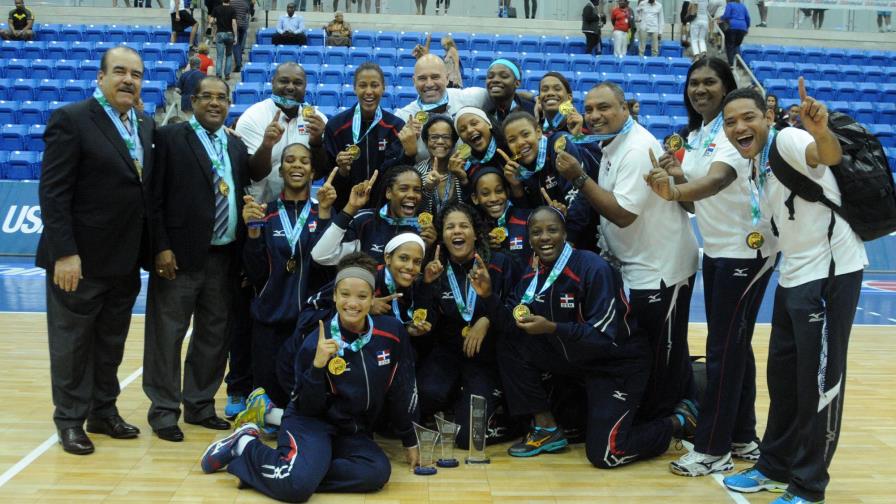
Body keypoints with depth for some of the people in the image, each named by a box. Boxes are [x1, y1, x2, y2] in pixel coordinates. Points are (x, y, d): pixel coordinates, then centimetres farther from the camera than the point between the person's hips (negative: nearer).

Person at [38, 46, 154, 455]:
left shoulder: (147, 127, 10)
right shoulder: (71, 120, -10)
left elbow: (148, 190, 10)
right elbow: (52, 192, -14)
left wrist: (150, 250, 5)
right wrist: (64, 253, -19)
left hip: (125, 261, 6)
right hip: (79, 260, -6)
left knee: (112, 344, 17)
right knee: (72, 344, 9)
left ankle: (104, 412, 31)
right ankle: (70, 421, 23)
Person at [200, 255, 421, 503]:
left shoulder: (393, 333, -9)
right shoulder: (317, 341, -15)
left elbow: (402, 390, 4)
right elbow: (307, 408, -11)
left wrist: (410, 442, 11)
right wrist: (317, 366, -28)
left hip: (355, 433, 4)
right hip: (312, 422, -3)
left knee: (378, 473, -28)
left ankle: (307, 469, -11)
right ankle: (245, 445, -2)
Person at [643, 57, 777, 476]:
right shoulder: (693, 137, 10)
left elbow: (718, 179, -34)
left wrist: (673, 190, -51)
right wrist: (676, 178, -9)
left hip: (747, 247, -8)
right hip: (716, 249, 9)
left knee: (724, 349, -5)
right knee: (733, 346, 14)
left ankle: (712, 449, 5)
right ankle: (743, 439, 25)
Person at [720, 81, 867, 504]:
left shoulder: (787, 140, -17)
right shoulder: (758, 160, 9)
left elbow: (829, 156, -41)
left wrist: (822, 133, -61)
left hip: (831, 273, -9)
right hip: (794, 274, 9)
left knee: (818, 383, -1)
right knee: (782, 376, 16)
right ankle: (775, 467, 31)